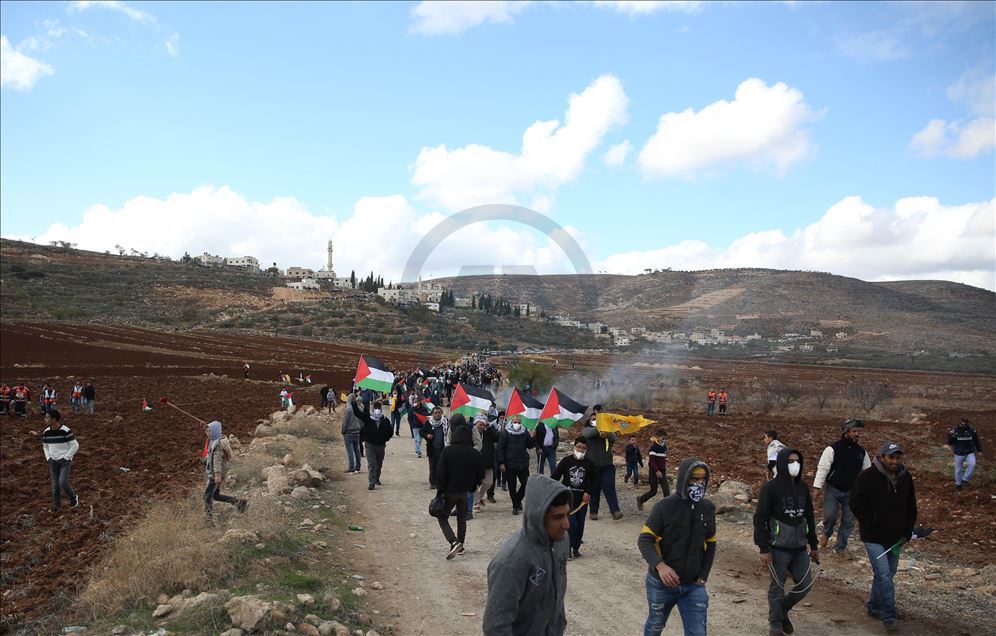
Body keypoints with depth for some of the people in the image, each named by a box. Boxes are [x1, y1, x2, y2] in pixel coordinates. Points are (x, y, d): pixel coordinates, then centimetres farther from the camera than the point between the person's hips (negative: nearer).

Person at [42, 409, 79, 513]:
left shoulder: (65, 430, -18)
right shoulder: (46, 432, 0)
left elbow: (75, 445, -13)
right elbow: (45, 446, 17)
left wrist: (66, 458, -13)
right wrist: (48, 458, 4)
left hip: (65, 460, -5)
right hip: (53, 461, 5)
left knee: (63, 482, -14)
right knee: (55, 484, 7)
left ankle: (73, 497, 12)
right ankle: (56, 504, 24)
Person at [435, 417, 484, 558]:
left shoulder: (447, 451, -14)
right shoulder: (475, 453, -2)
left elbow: (440, 473, -14)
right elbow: (480, 474, 4)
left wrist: (440, 491, -7)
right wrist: (472, 487, 14)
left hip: (450, 491, -4)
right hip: (464, 491, 4)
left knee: (442, 517, 8)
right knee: (462, 519, 19)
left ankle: (454, 542, -10)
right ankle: (460, 546, 23)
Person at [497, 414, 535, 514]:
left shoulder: (525, 432, 7)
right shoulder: (505, 433, -4)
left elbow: (530, 446, 12)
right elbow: (500, 448, -6)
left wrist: (532, 438, -8)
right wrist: (501, 463, -11)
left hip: (523, 464, 3)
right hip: (510, 465, -3)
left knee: (526, 483, 2)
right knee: (512, 486, 4)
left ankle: (518, 500, 28)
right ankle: (515, 506, 17)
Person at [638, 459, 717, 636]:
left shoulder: (708, 508, -2)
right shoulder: (664, 507, -16)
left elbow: (710, 545, 9)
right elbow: (644, 540, -16)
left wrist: (702, 577, 2)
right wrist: (659, 565, -33)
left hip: (693, 586, 2)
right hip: (661, 583, -2)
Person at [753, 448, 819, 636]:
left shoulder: (803, 487, 8)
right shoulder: (771, 487, -11)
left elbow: (809, 517, 17)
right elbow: (760, 519, -12)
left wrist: (813, 545, 17)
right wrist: (764, 549, -16)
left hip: (800, 548, 6)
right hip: (778, 548, -6)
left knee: (805, 585, 8)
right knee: (777, 587, 4)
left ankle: (783, 610, 33)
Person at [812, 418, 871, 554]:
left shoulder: (861, 452, 6)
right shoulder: (833, 449, -10)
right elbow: (823, 468, -12)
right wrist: (817, 487, -17)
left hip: (851, 492, 4)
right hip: (833, 490, -4)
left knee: (848, 521, 6)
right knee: (830, 515, -15)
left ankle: (840, 548, 21)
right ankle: (826, 533, 18)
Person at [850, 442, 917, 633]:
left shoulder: (905, 477, 2)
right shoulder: (868, 476, -15)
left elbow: (911, 507, 12)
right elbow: (856, 504, -11)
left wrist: (907, 532, 6)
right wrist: (872, 524, -13)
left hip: (895, 538, 6)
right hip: (874, 538, -6)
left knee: (887, 574, 16)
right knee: (884, 576, -10)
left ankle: (874, 607, 32)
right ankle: (888, 617, -1)